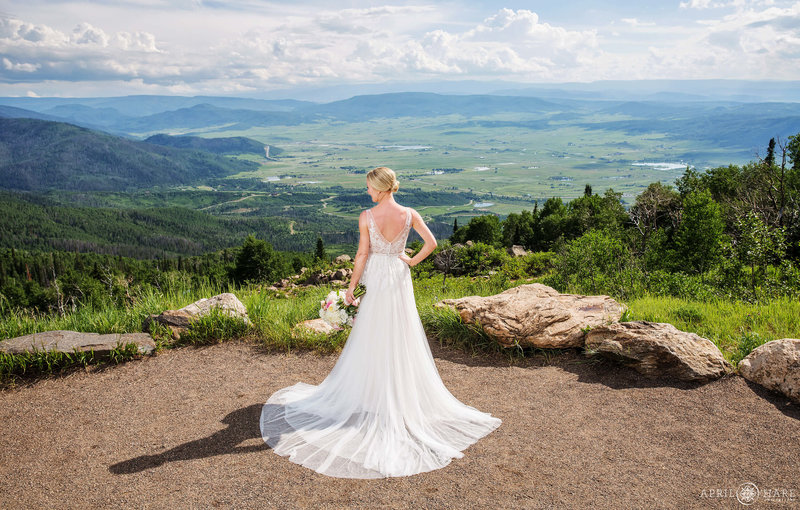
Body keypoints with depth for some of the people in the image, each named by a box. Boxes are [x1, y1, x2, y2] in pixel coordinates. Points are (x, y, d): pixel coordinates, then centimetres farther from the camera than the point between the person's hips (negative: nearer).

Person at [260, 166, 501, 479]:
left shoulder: (367, 217, -14)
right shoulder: (409, 214, -7)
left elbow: (362, 255, -11)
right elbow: (431, 243, -10)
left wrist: (351, 286, -2)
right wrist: (412, 261, 5)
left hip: (376, 278, -2)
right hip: (400, 279, 3)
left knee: (371, 339, 11)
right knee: (402, 339, 14)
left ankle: (374, 393, 23)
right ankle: (403, 394, 24)